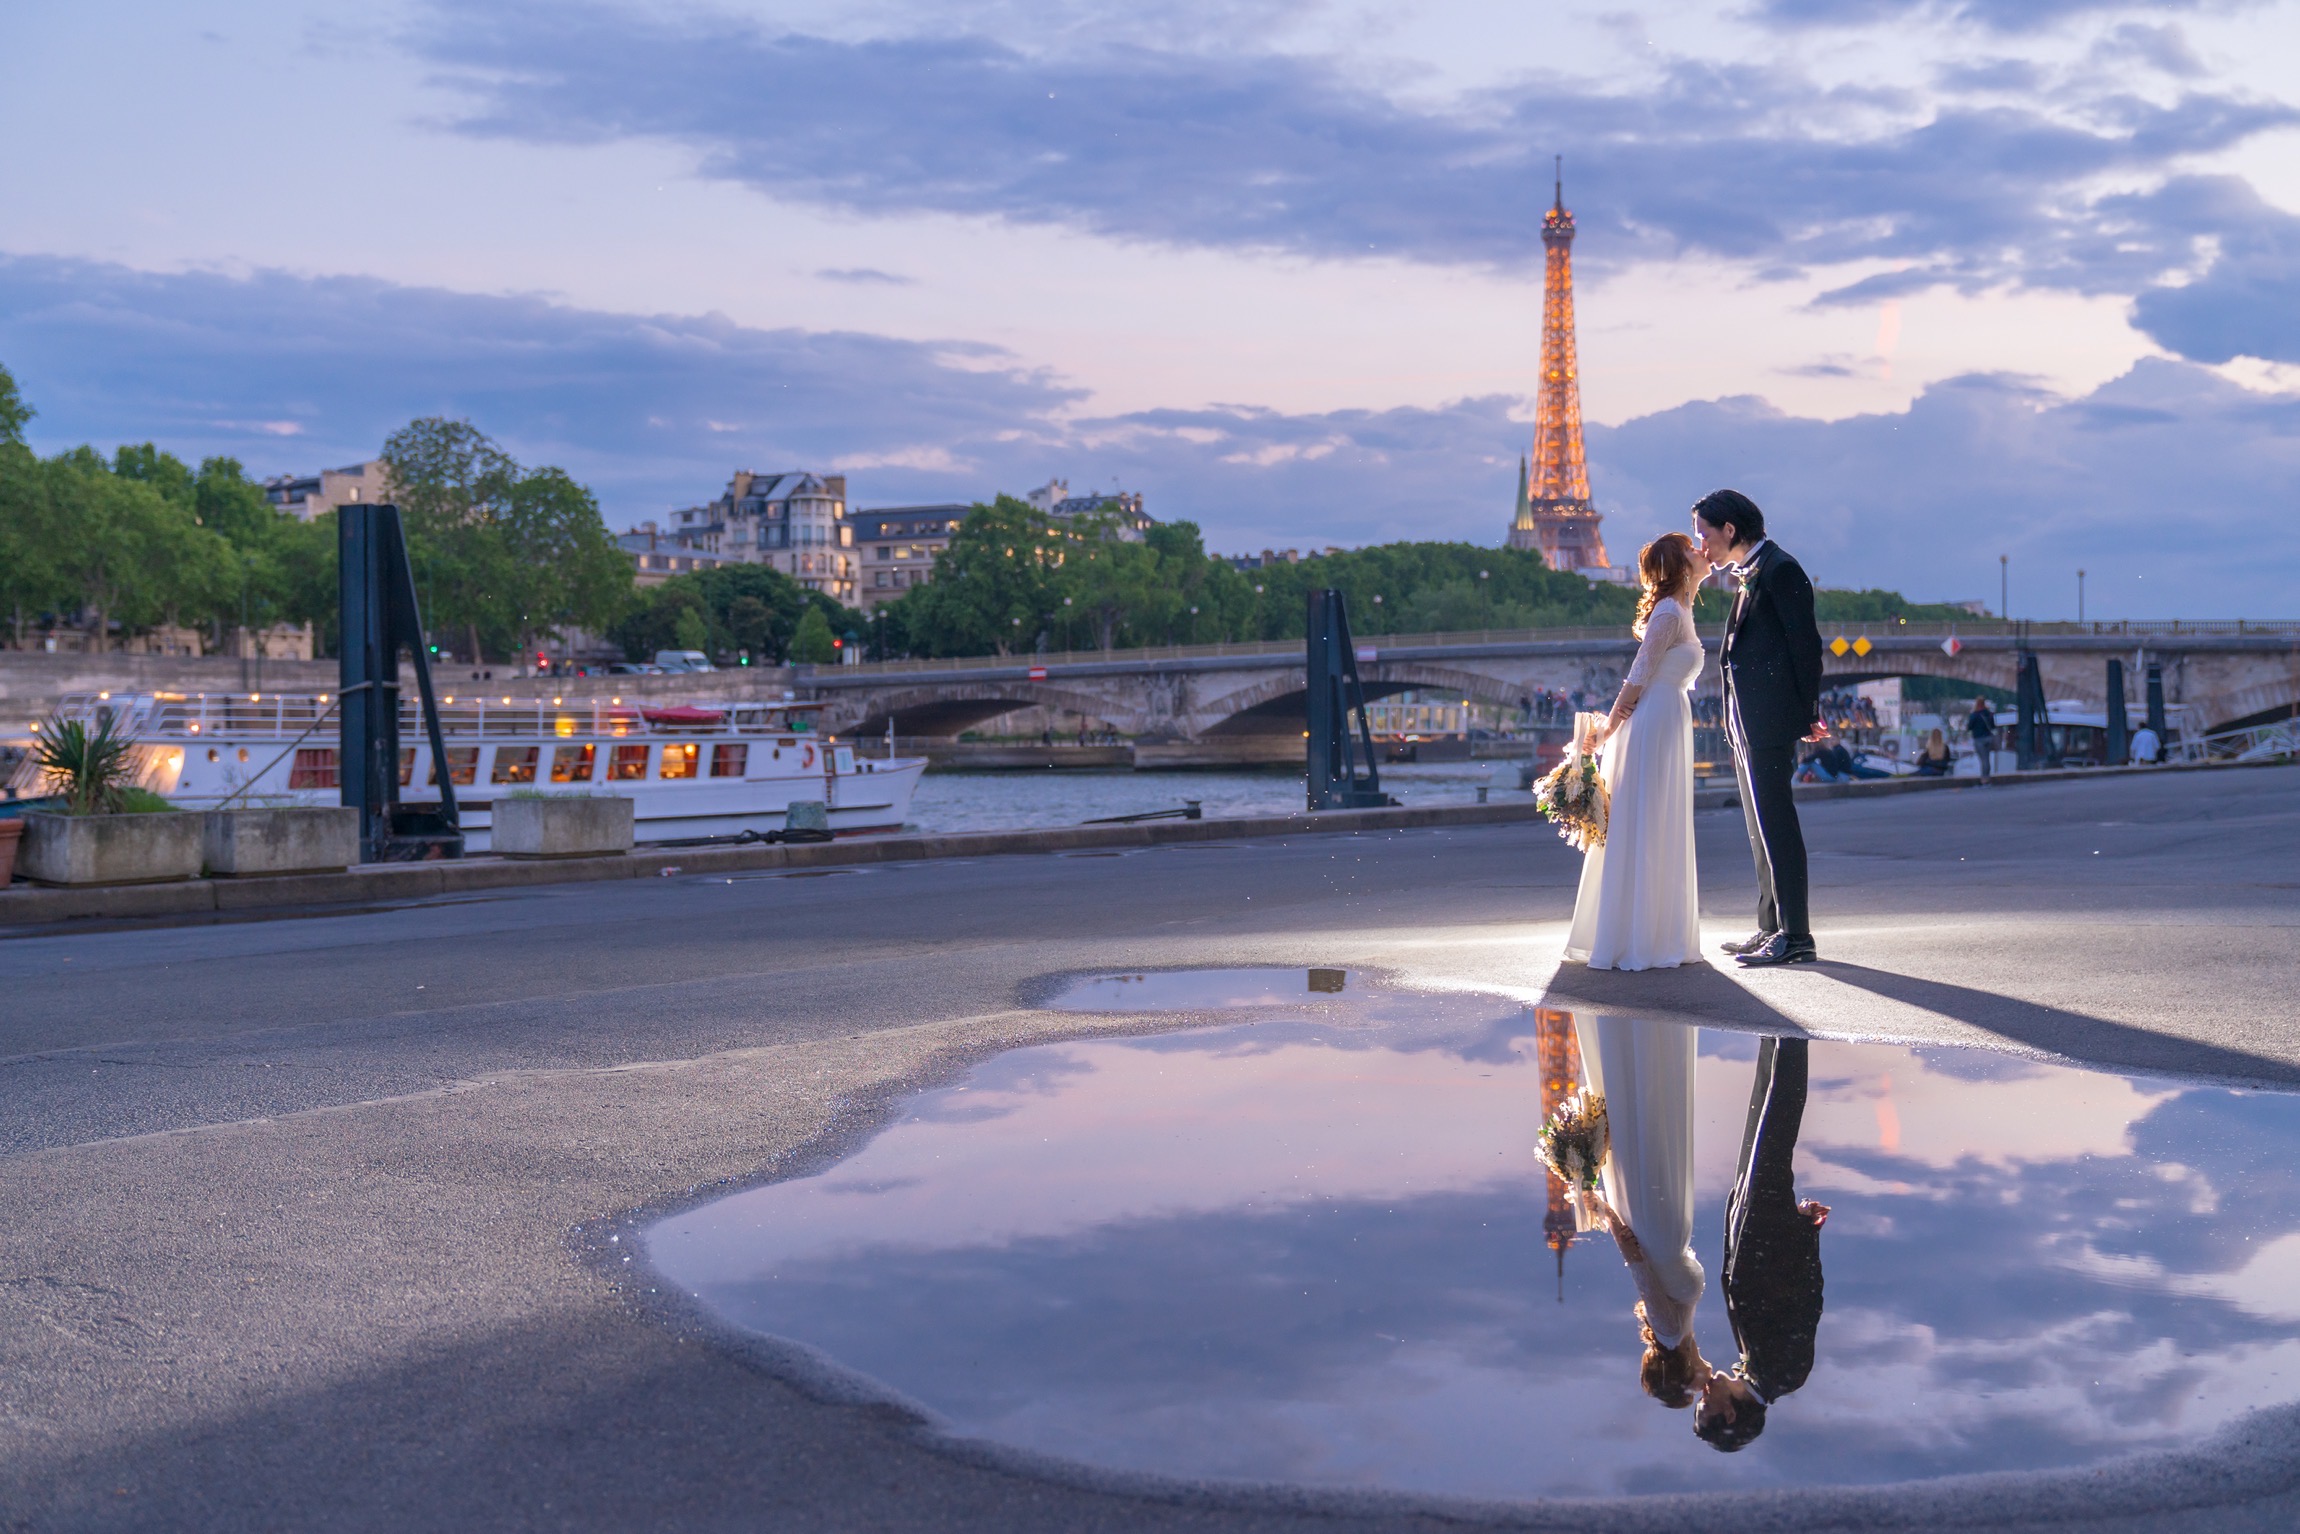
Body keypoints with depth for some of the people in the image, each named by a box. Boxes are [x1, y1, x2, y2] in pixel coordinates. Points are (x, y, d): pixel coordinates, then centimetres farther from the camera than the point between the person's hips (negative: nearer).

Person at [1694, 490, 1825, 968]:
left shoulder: (1779, 568, -11)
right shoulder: (1750, 573, 18)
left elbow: (1805, 641, -13)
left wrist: (1809, 712, -11)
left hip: (1771, 718, -10)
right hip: (1746, 720, 10)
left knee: (1775, 822, -9)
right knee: (1762, 825, 13)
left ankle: (1796, 936, -6)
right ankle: (1771, 928, 19)